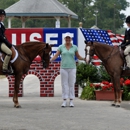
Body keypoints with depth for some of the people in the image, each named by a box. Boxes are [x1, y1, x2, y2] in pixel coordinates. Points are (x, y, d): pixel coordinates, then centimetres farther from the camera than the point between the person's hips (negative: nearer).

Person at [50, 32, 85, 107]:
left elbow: (78, 57, 10)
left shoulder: (74, 47, 4)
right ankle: (64, 101, 6)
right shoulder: (61, 47, 3)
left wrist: (84, 59, -8)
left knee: (71, 84, 2)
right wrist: (49, 61, -16)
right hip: (63, 68, 0)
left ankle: (71, 101, 7)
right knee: (64, 84, 1)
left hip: (72, 68, 0)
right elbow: (55, 56, 0)